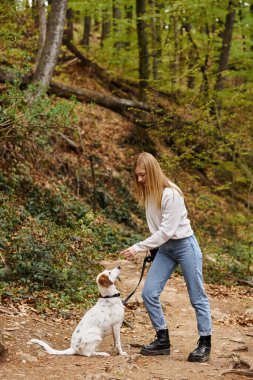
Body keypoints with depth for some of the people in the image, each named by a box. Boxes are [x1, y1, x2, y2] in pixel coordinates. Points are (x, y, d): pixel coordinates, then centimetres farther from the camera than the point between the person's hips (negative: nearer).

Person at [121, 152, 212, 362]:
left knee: (197, 297, 2)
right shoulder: (148, 193, 1)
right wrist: (151, 250, 5)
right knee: (149, 293, -2)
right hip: (164, 248, 7)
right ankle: (163, 341, 10)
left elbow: (167, 230, -24)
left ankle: (205, 345, 12)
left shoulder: (171, 194, -22)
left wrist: (138, 248, -24)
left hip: (185, 245, -7)